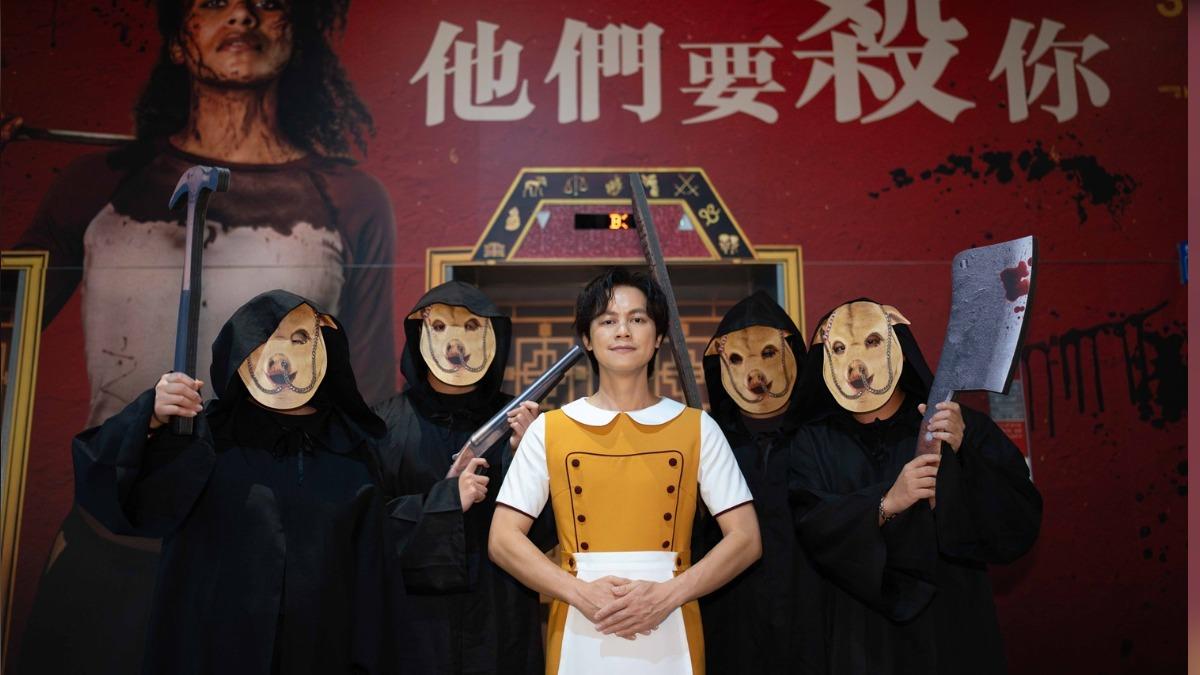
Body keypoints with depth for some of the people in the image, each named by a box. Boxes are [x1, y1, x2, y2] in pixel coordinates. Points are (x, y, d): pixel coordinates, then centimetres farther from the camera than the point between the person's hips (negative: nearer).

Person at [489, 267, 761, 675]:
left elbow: (746, 539, -2)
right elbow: (503, 540, -1)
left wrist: (668, 595, -15)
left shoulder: (697, 428, 1)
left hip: (670, 638, 0)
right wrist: (581, 593, -14)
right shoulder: (548, 429, 1)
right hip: (580, 638, 0)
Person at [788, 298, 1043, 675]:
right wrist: (885, 505, -27)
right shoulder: (814, 444, 1)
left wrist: (958, 458, -22)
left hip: (952, 629, 0)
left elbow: (1020, 525, -8)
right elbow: (814, 527, -12)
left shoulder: (964, 428, -2)